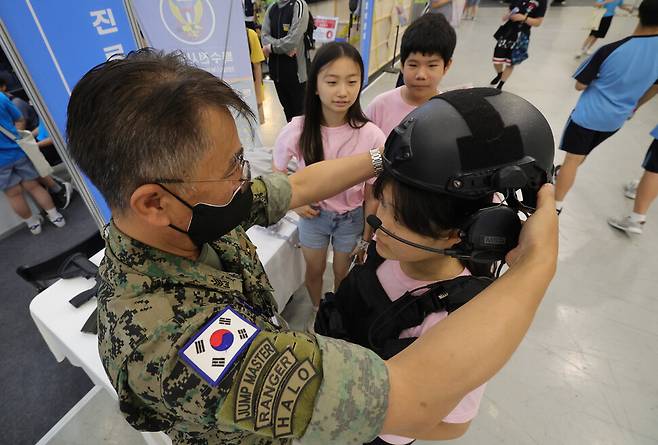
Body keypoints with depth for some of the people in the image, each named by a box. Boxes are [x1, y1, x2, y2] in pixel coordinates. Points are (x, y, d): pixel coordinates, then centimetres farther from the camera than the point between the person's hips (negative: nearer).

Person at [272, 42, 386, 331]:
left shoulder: (371, 136, -23)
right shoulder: (298, 130, -20)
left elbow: (372, 193, -12)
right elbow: (278, 170, 0)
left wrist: (367, 236, -4)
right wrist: (295, 201, -9)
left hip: (351, 217, -1)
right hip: (313, 213, 1)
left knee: (342, 272, 20)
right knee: (314, 270, 20)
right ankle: (317, 311, 53)